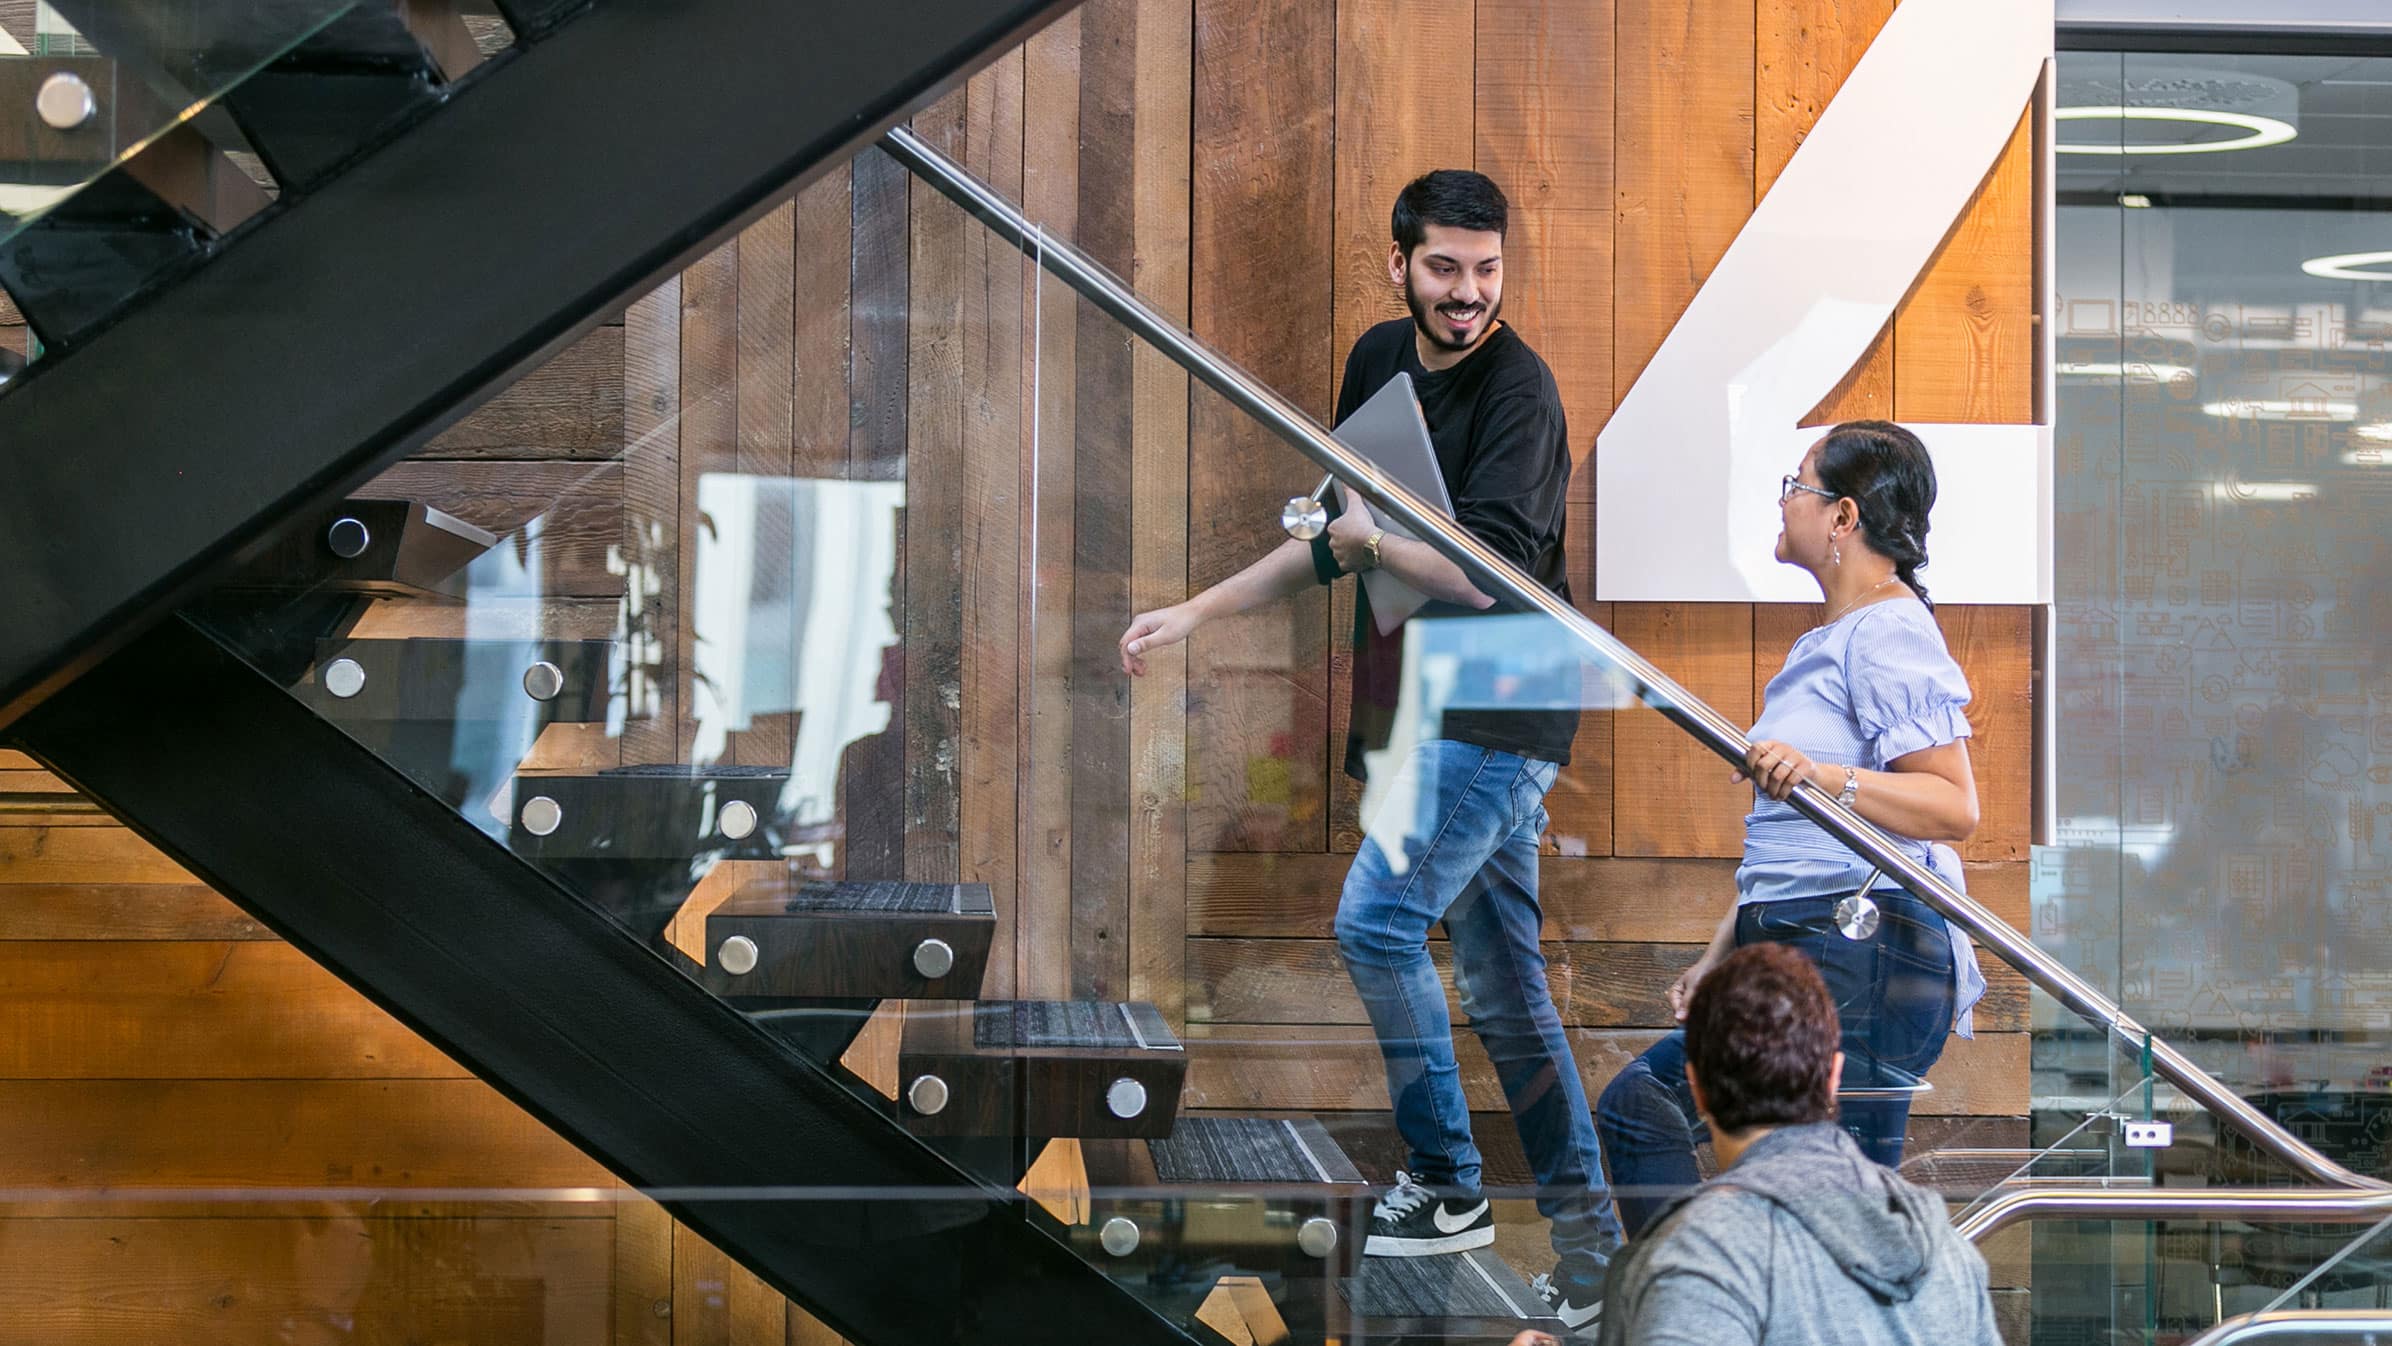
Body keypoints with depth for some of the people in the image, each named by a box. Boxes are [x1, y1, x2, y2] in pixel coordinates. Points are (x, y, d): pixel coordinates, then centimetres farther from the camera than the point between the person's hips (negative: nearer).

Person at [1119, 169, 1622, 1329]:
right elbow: (1340, 540, 21)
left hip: (1495, 716, -8)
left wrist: (1372, 536, -16)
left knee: (1377, 918, -17)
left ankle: (1445, 1183, -3)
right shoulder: (1379, 361, 11)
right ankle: (1585, 1234, 13)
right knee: (1499, 978, 8)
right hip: (1427, 712, 8)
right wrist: (1195, 614, 18)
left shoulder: (1516, 387, -14)